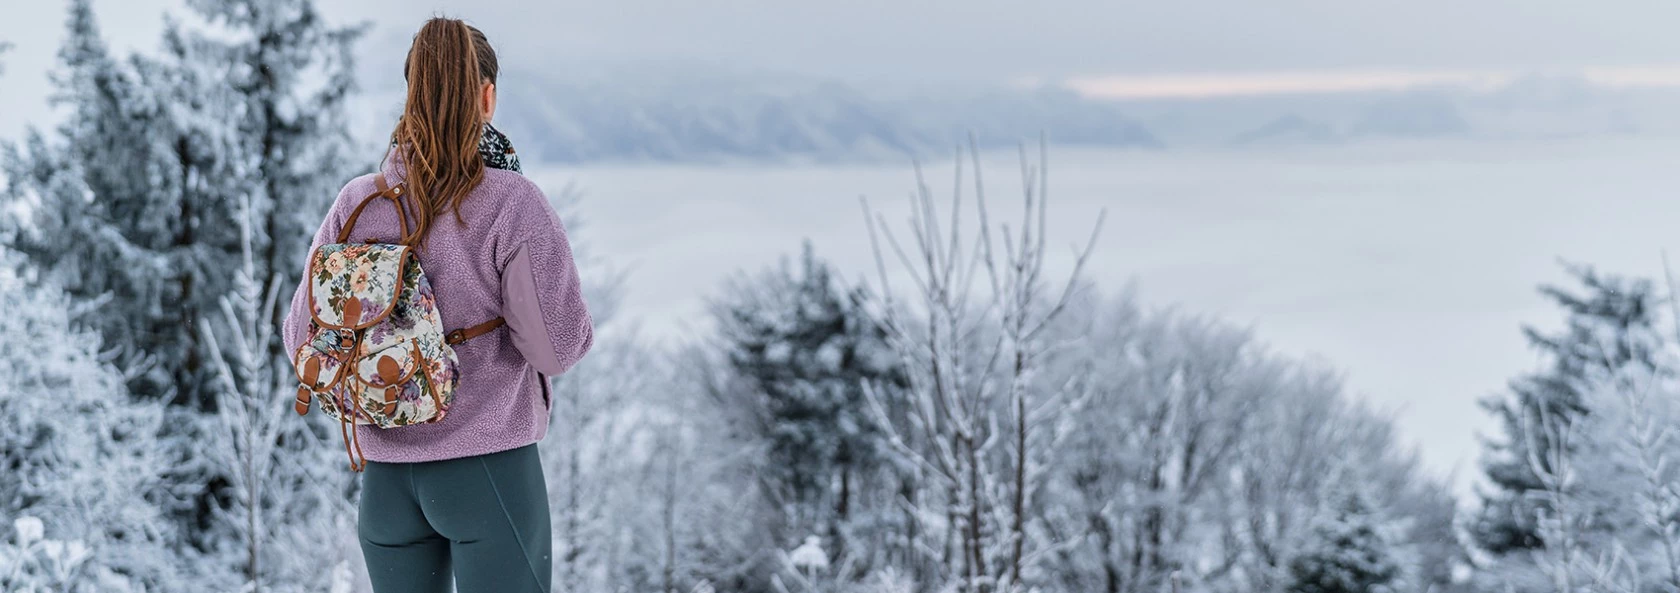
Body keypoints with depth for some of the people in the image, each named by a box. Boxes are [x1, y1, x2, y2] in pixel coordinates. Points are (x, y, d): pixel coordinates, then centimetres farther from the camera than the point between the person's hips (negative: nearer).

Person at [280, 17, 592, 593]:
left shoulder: (355, 203, 0)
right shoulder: (512, 203, -12)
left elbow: (303, 338, 4)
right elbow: (558, 347, -12)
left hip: (385, 474, 5)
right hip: (490, 464, -4)